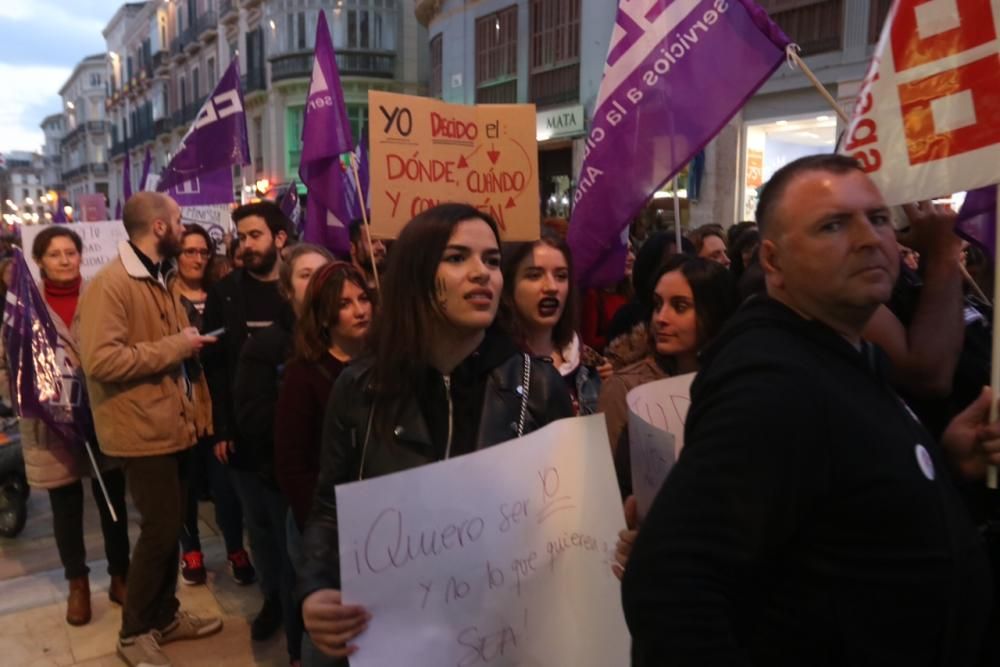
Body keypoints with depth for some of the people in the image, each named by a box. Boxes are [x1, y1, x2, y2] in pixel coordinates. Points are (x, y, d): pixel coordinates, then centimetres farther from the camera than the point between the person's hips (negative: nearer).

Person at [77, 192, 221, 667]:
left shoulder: (158, 280, 15)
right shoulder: (109, 284, -16)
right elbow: (100, 360, -26)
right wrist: (174, 347, -20)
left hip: (173, 426, 9)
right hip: (143, 430, -9)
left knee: (169, 525, 16)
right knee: (159, 529, -1)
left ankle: (164, 615, 32)